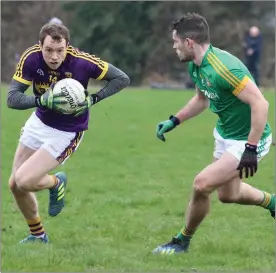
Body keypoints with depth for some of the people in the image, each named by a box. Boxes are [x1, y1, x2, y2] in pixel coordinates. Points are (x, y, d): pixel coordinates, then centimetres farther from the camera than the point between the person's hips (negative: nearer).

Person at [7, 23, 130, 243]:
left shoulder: (82, 62, -28)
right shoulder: (31, 58, -21)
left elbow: (122, 79, -16)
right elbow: (12, 98, -24)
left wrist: (93, 99, -26)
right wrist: (42, 101, -40)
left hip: (66, 133, -5)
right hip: (39, 123, 5)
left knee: (24, 181, -17)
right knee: (14, 185, 9)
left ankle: (56, 183, 17)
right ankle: (38, 235, 32)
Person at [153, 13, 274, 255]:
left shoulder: (224, 68, -32)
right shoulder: (195, 66, -3)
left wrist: (251, 149, -33)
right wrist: (174, 121, 10)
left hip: (246, 141, -10)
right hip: (225, 134, 10)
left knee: (202, 184, -16)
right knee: (228, 194, 22)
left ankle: (183, 241, 6)